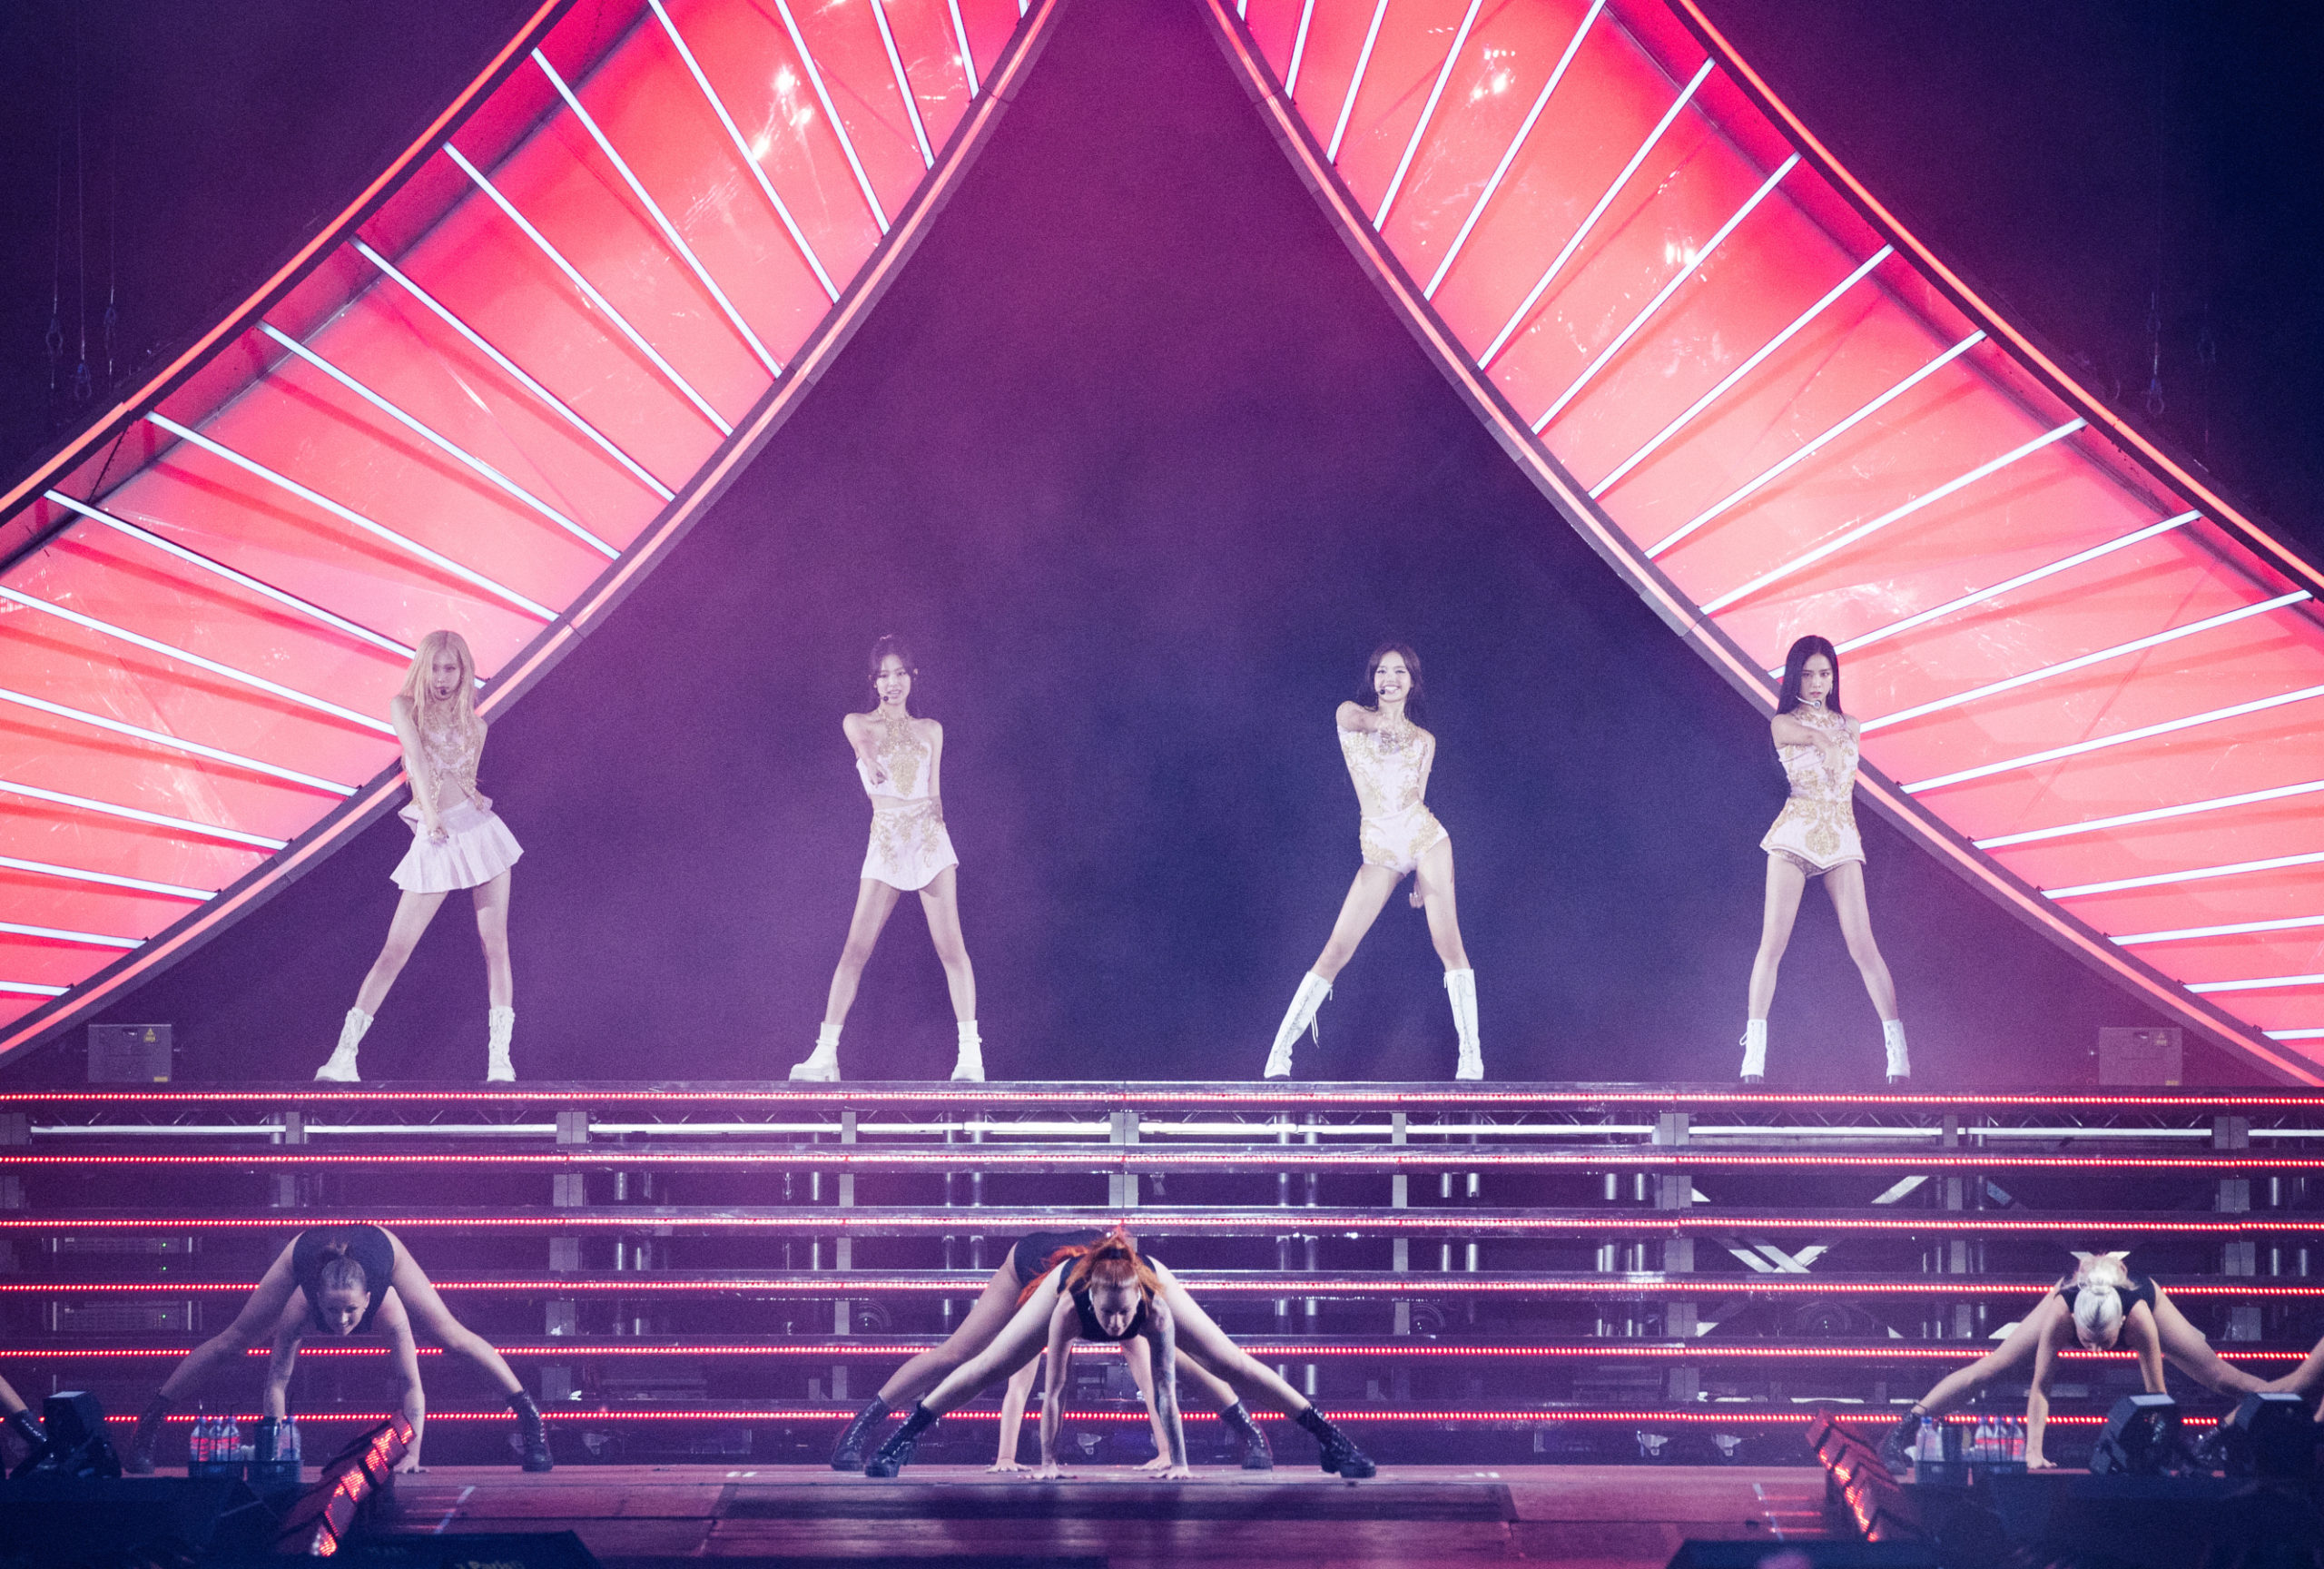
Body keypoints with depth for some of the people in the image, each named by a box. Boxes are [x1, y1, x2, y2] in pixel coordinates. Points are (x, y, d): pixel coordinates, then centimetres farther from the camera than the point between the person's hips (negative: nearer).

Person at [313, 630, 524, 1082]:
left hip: (480, 829, 3)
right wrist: (430, 812, -27)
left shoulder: (474, 724, 10)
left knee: (496, 946, -2)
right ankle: (343, 1055, -1)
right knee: (396, 950, -4)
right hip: (436, 841, -3)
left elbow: (466, 781, 15)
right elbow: (416, 756, -14)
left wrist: (471, 798, -7)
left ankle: (499, 1060, 1)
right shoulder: (404, 706, 1)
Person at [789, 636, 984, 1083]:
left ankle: (971, 1052, -4)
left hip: (930, 839, 1)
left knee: (950, 944, -6)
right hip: (885, 844, -1)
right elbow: (862, 739, -15)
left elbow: (934, 793, 14)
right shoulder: (858, 723, 8)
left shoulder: (930, 730, 13)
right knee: (856, 948, -6)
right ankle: (825, 1053, -5)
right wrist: (869, 759, -33)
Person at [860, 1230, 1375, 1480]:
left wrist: (1179, 1461, -38)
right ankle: (903, 1439, 14)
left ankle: (1330, 1438, 8)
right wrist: (1047, 1461, -35)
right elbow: (1053, 1390, -38)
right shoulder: (1068, 1305, -45)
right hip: (1067, 1273, 0)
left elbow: (1165, 1389, -40)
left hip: (1154, 1276, 0)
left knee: (1233, 1365, -2)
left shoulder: (1156, 1308, -45)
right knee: (988, 1367, -1)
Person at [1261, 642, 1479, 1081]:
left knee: (1448, 942, -8)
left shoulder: (1424, 741, 12)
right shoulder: (1352, 715, 7)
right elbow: (1355, 718, -16)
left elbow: (1418, 799, 13)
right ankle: (1279, 1053, -4)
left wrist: (1422, 876, 10)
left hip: (1425, 839, 1)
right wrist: (1377, 720, -36)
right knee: (1336, 952, -7)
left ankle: (1471, 1059, -4)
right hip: (1378, 850, -1)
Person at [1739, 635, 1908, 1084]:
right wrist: (1823, 739, -25)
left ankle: (1897, 1048, -2)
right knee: (1772, 942, -9)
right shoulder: (1782, 723, 5)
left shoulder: (1849, 726, 17)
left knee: (1863, 945, -6)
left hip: (1841, 839, 2)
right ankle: (1754, 1052, -6)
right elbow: (1809, 735, -15)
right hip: (1793, 836, -2)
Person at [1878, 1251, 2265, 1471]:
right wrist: (2033, 1451, -40)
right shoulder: (2061, 1312, -44)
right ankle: (1907, 1428, 3)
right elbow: (2039, 1387, -37)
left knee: (2220, 1378, 0)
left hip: (2145, 1293, 0)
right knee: (1987, 1369, -7)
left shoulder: (2139, 1319, -46)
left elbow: (2156, 1392, -35)